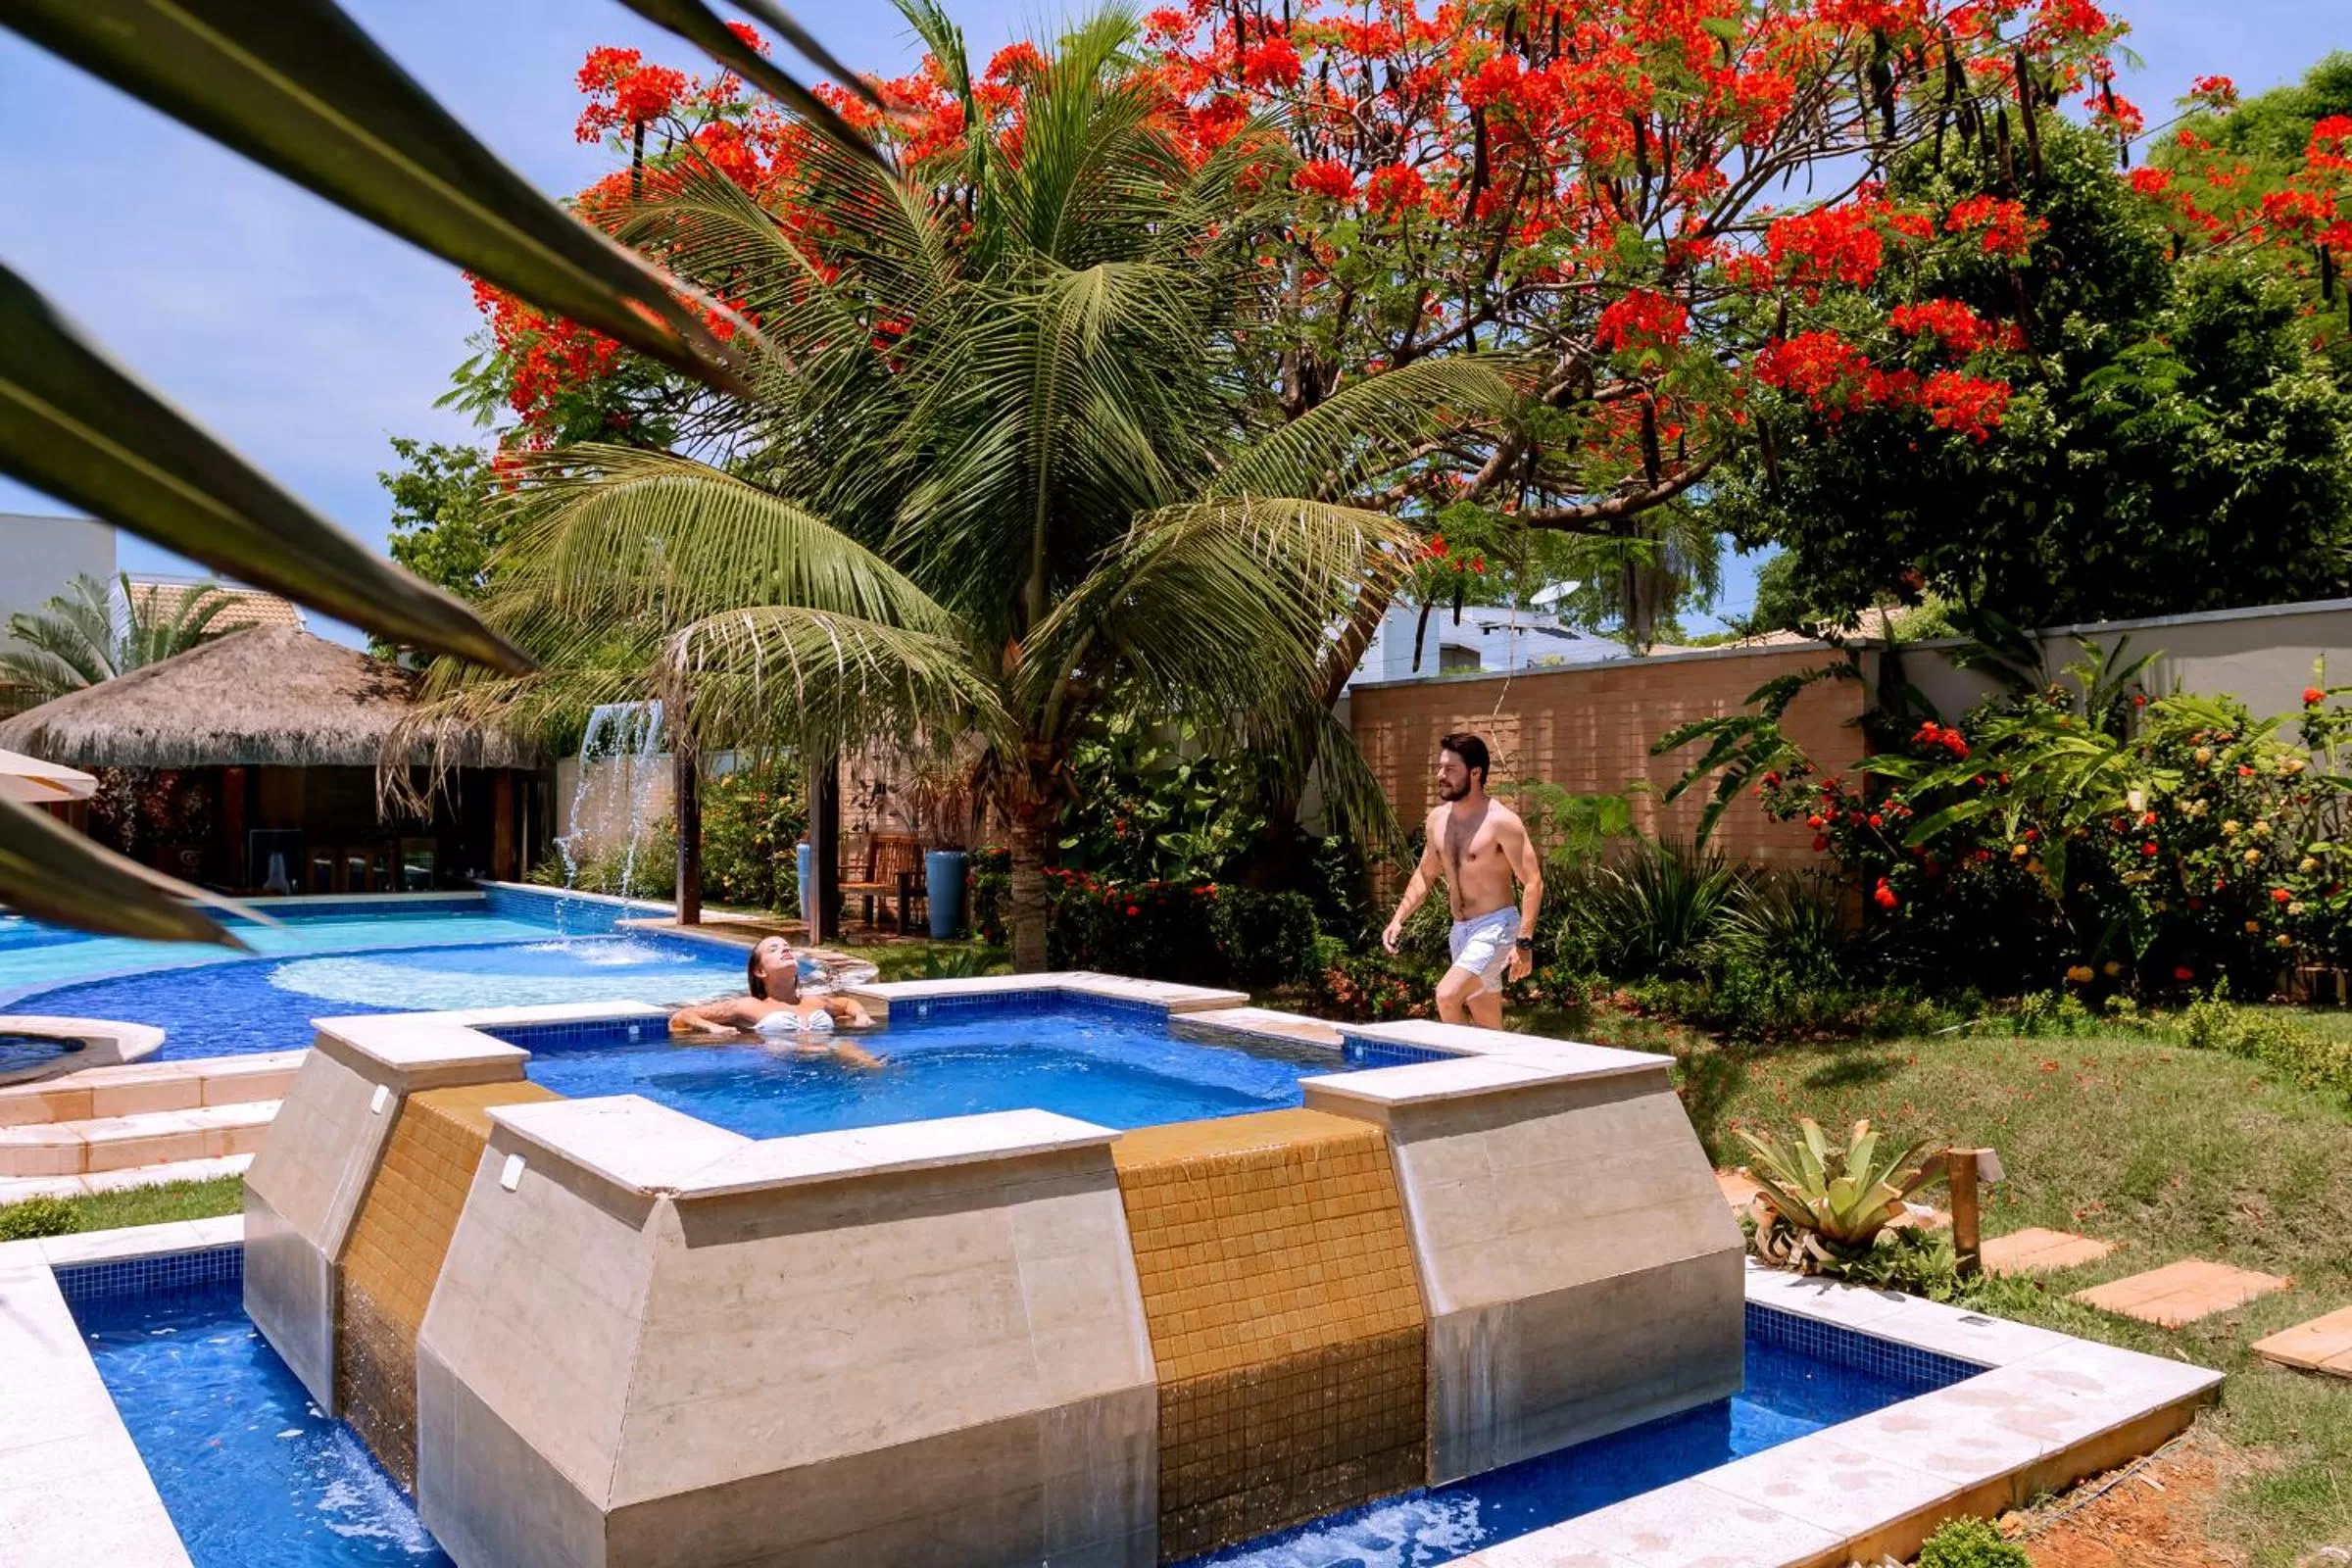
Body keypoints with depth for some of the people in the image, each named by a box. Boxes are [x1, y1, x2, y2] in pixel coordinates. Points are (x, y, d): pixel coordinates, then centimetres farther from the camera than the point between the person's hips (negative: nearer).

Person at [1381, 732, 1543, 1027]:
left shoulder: (1501, 821, -15)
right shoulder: (1438, 818, 7)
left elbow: (1533, 882, -16)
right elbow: (1425, 874, 20)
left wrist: (1524, 943, -22)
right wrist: (1398, 918, 9)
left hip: (1496, 928, -7)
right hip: (1460, 931, 7)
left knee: (1447, 996, -24)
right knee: (1490, 1029, 13)